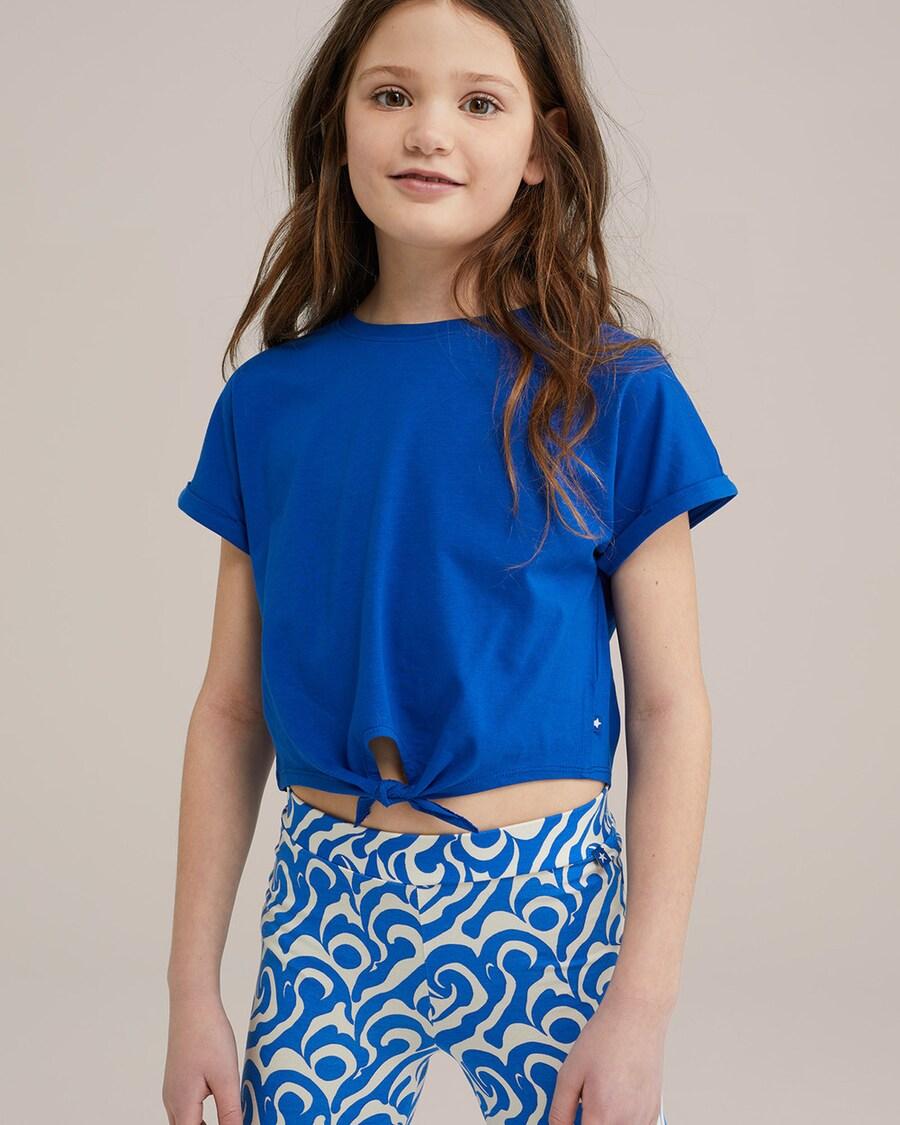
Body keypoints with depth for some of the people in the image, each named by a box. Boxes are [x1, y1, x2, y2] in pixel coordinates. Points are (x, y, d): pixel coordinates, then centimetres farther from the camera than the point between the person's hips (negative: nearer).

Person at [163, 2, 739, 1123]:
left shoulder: (611, 392, -5)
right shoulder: (269, 400, 2)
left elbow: (669, 705, -4)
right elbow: (231, 708, 5)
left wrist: (644, 1003, -9)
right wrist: (193, 989, 4)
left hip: (548, 900, -1)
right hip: (325, 900, 2)